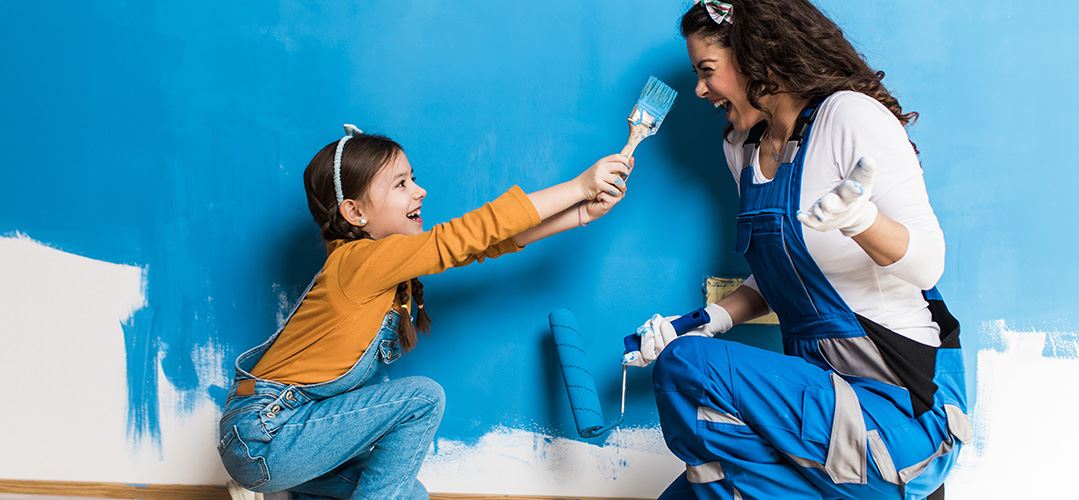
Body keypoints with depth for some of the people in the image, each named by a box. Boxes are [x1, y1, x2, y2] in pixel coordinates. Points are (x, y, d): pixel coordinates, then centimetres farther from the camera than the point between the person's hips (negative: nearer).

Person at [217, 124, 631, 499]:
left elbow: (484, 243, -3)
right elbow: (467, 235, -26)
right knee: (423, 398, -16)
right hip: (264, 438, -9)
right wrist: (580, 185, -23)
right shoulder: (360, 260, -22)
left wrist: (584, 212, -10)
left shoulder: (385, 258, 2)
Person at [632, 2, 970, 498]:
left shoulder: (849, 115, -12)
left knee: (683, 367, -23)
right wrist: (707, 321, 4)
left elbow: (926, 264, -18)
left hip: (905, 407, -7)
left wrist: (861, 218, -37)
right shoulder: (743, 148, 11)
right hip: (823, 390, 7)